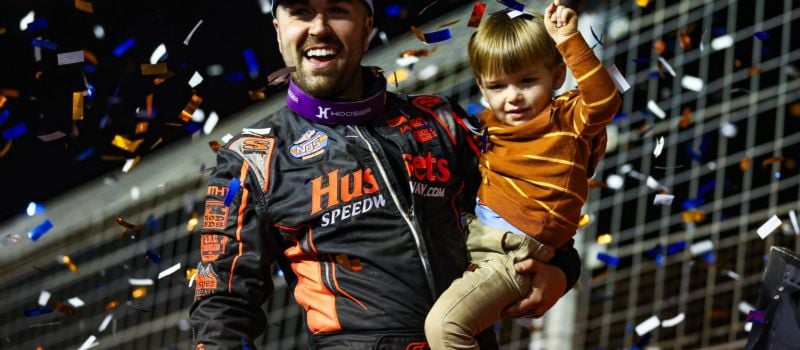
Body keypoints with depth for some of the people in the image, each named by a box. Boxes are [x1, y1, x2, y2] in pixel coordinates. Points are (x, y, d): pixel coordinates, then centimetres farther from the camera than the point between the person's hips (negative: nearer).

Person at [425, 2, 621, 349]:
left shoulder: (568, 120, -6)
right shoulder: (492, 124, 11)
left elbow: (603, 100, -29)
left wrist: (570, 42, -33)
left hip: (514, 252, -8)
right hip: (473, 233, 8)